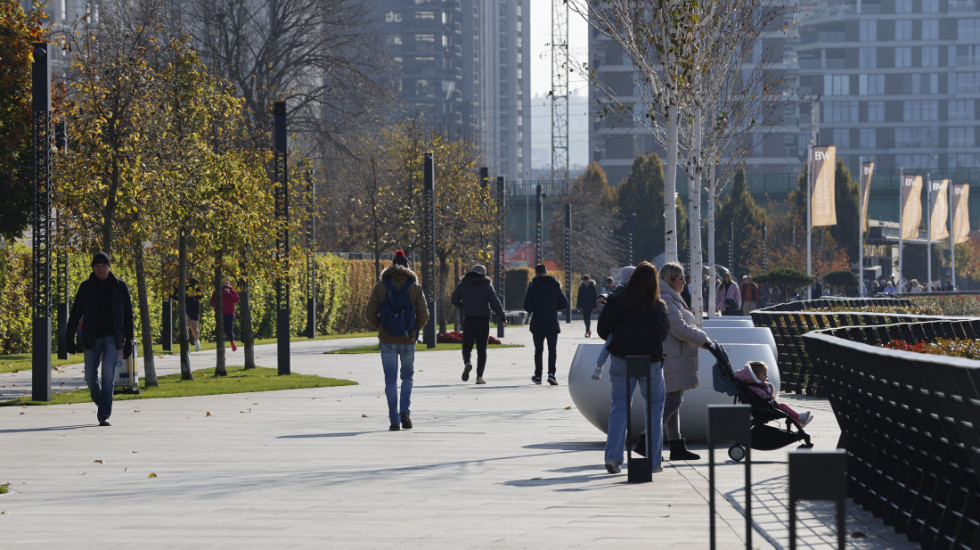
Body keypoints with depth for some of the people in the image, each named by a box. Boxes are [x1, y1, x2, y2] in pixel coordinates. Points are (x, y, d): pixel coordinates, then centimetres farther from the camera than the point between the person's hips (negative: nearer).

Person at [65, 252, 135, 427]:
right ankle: (102, 404, 29)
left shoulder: (119, 286, 3)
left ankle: (104, 416, -11)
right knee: (90, 377, 3)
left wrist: (129, 341, 3)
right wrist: (69, 338, -3)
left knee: (108, 376, -11)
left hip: (112, 338, -2)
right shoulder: (86, 287, 3)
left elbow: (128, 315, 6)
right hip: (92, 339, 2)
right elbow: (75, 314, 3)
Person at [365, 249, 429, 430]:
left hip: (387, 339, 0)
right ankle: (405, 412, 1)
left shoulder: (381, 286, 1)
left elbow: (370, 314, -4)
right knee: (408, 376, 18)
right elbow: (424, 315, -6)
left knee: (391, 380, 4)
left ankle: (394, 420, -1)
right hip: (407, 340, 0)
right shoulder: (415, 288, 0)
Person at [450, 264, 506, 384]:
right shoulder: (486, 285, -2)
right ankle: (479, 376, -2)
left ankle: (467, 363, -22)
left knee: (467, 346, 10)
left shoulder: (462, 285, 5)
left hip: (468, 319, 1)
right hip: (483, 320, -1)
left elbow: (454, 300, 2)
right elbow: (494, 302, -8)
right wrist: (502, 317, -1)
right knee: (481, 349, 5)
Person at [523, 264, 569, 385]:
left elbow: (528, 307, -10)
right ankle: (551, 374, -19)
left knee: (538, 351, 12)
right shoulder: (555, 286, 1)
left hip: (537, 325, 0)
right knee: (552, 349, -1)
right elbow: (564, 304, 3)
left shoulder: (533, 287, -6)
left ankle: (538, 376, 19)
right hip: (552, 324, 0)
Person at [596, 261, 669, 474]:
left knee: (619, 406, 9)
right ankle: (654, 461, 11)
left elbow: (602, 330, -2)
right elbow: (663, 334, -2)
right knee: (654, 408, 12)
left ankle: (613, 455, -6)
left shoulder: (618, 301, -7)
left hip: (621, 359, 1)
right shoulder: (659, 307, -10)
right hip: (651, 361, -1)